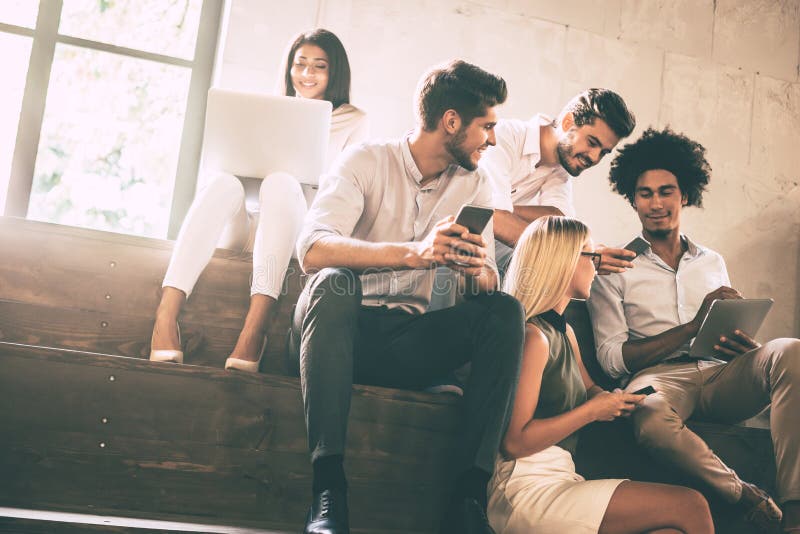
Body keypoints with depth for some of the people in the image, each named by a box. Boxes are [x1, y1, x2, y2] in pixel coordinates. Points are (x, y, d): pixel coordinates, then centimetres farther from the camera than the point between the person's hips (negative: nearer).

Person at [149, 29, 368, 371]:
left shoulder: (354, 121, 15)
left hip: (303, 234, -2)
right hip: (246, 230, 3)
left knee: (280, 182, -35)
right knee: (225, 180, -30)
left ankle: (253, 331, -51)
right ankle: (166, 316, -45)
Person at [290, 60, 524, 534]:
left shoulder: (474, 184, 9)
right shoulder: (368, 161, -6)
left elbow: (487, 286, 1)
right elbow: (312, 249, -24)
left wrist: (478, 269, -24)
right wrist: (415, 252, -38)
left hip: (408, 342, 4)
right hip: (342, 332, -4)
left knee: (505, 311, -18)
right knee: (336, 281, -34)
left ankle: (470, 494, -24)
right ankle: (328, 486, -34)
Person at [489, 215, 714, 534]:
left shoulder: (564, 332, 17)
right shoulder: (533, 337, -13)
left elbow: (589, 390, 29)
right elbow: (516, 441, -18)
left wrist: (612, 401, 6)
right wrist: (594, 410, -11)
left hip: (558, 479, 9)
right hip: (528, 492, -9)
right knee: (690, 507, -15)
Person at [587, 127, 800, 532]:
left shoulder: (712, 262, 22)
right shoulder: (615, 271, 7)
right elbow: (611, 358, -4)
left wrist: (747, 349, -4)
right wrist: (694, 327, -12)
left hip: (719, 378, 4)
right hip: (658, 377, -4)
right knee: (653, 422, -41)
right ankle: (749, 498, -17)